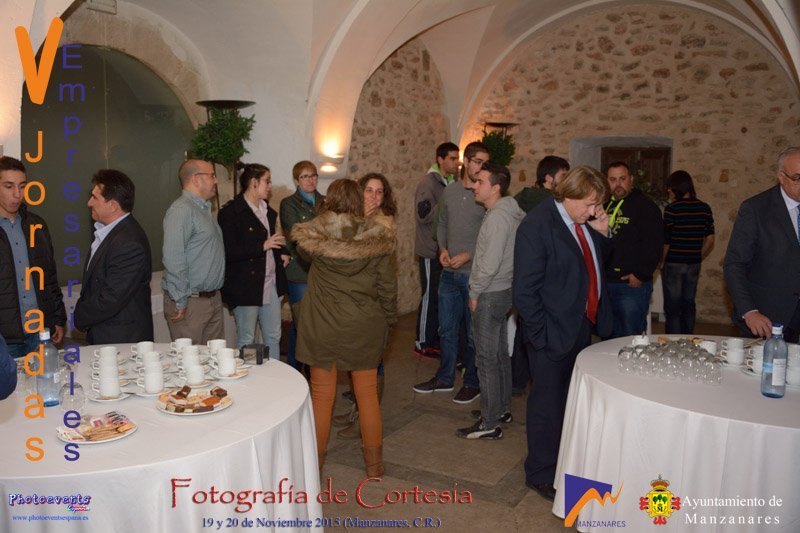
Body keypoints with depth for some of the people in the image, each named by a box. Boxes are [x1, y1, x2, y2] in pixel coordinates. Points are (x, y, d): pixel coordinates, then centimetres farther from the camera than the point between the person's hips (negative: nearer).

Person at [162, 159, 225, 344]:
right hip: (190, 302, -9)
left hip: (213, 299, 9)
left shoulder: (204, 209, 17)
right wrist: (180, 302, -20)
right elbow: (173, 258, -22)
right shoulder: (181, 210, -14)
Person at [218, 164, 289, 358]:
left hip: (271, 284, 8)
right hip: (246, 287, -7)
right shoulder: (230, 212, -11)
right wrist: (263, 246, -20)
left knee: (273, 337, 13)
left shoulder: (268, 210, 14)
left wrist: (282, 252, 9)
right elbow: (228, 253, -17)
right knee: (246, 340, 4)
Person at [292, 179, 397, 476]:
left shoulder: (315, 234, -8)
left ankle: (315, 461, 26)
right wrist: (387, 318, 8)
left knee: (321, 395, 12)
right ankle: (374, 463, 25)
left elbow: (299, 241, 17)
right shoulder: (376, 236, -9)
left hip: (323, 326, 0)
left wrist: (324, 218, 26)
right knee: (367, 395, 13)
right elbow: (387, 285, -5)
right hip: (363, 328, 1)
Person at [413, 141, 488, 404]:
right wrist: (443, 248, 1)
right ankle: (444, 378, 32)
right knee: (447, 330, 16)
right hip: (449, 272, 5)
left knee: (473, 332, 7)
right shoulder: (450, 191, 6)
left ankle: (472, 382, 24)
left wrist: (468, 255, -17)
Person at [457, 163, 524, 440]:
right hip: (503, 291, 10)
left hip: (490, 294, -10)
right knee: (500, 354, 18)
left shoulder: (497, 217, -20)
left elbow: (490, 264, -25)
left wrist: (475, 293, -12)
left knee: (487, 359, -2)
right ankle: (502, 408, 31)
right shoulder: (513, 212, 10)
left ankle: (489, 424, 6)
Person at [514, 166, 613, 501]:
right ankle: (541, 474, 25)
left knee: (572, 400, 21)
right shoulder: (538, 225, -20)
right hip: (553, 333, -8)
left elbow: (595, 262, 17)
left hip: (582, 326, 8)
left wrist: (602, 233, -1)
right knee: (548, 404, 7)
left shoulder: (583, 222, 4)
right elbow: (524, 290, -21)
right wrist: (541, 333, -20)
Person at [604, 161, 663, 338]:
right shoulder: (606, 207, 15)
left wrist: (640, 275, -15)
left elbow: (655, 245, -12)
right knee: (610, 337, 14)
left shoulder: (645, 206, -5)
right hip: (606, 282, 7)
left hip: (633, 284, -6)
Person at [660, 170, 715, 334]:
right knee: (688, 304, 17)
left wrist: (661, 262, 1)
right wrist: (698, 259, 15)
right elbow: (710, 241, 4)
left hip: (673, 264, -5)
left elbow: (665, 242, -14)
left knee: (672, 307, 4)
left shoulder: (672, 209, -13)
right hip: (694, 265, 5)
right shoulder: (705, 208, 2)